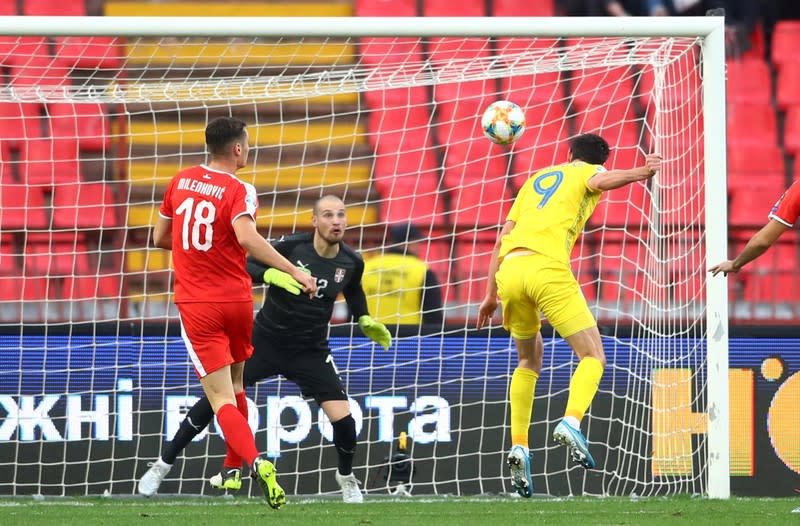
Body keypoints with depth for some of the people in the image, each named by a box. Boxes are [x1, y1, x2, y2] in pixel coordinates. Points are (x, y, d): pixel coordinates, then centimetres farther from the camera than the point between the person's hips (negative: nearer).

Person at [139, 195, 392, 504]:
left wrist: (365, 321, 5)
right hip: (265, 341, -2)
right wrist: (272, 275, -37)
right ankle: (163, 465, 11)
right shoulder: (291, 247, -18)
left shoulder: (352, 262, -7)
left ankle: (346, 477, 20)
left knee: (343, 417, -11)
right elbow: (244, 266, -20)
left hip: (310, 352, 2)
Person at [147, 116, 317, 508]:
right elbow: (246, 237, -28)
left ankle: (254, 462, -30)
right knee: (235, 386, 23)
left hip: (196, 305, 1)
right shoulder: (238, 191, -9)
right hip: (236, 300, -1)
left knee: (221, 398, -7)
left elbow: (160, 237, 14)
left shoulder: (181, 181, 4)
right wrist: (293, 272, -28)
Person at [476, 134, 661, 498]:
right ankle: (571, 422, -28)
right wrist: (640, 173, -25)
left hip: (508, 268, 6)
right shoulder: (587, 173, 17)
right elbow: (601, 181, -11)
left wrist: (491, 294, 28)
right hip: (547, 268, -6)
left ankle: (518, 445, 11)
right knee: (593, 357, -1)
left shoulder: (537, 179, 32)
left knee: (529, 360, 24)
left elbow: (502, 238, 27)